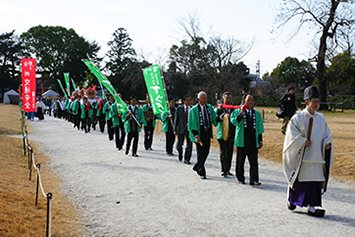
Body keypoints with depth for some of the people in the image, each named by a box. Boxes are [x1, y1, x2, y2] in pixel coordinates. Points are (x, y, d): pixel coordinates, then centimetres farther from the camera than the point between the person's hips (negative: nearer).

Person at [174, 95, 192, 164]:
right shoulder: (179, 109, 4)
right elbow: (176, 119, 5)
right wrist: (175, 130, -1)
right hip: (181, 129, -1)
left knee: (189, 145, -2)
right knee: (179, 144, -4)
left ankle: (187, 160, 10)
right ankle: (180, 152, 29)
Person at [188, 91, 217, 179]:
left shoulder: (209, 107, 6)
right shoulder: (194, 110, -10)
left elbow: (214, 119, 12)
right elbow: (192, 123, -12)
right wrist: (195, 136, -20)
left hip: (208, 133, 5)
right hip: (199, 133, -5)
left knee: (206, 152, 11)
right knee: (201, 153, -1)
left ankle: (196, 167, 32)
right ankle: (201, 173, 11)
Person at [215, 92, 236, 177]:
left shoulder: (234, 109, 11)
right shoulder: (218, 109, 4)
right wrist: (220, 117, -21)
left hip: (231, 134, 3)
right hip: (222, 134, -3)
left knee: (230, 153, 7)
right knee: (223, 152, -6)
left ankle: (228, 170, 17)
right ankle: (223, 170, -3)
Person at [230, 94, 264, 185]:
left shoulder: (257, 114, 13)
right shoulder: (237, 112, 3)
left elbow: (259, 129, 15)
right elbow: (234, 122, -16)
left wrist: (260, 141, 10)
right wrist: (241, 112, -21)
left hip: (253, 142, 2)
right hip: (242, 142, -2)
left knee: (254, 162, -4)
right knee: (240, 161, 8)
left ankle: (254, 180, -2)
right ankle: (240, 178, 21)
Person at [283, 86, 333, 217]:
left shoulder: (321, 118, 11)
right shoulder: (298, 117, -4)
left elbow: (327, 134, 16)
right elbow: (293, 134, -8)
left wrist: (327, 143, -3)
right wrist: (303, 141, -17)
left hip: (317, 156, 4)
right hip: (301, 156, -4)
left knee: (316, 180, 0)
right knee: (299, 179, 3)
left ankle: (313, 206, 6)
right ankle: (291, 200, 24)